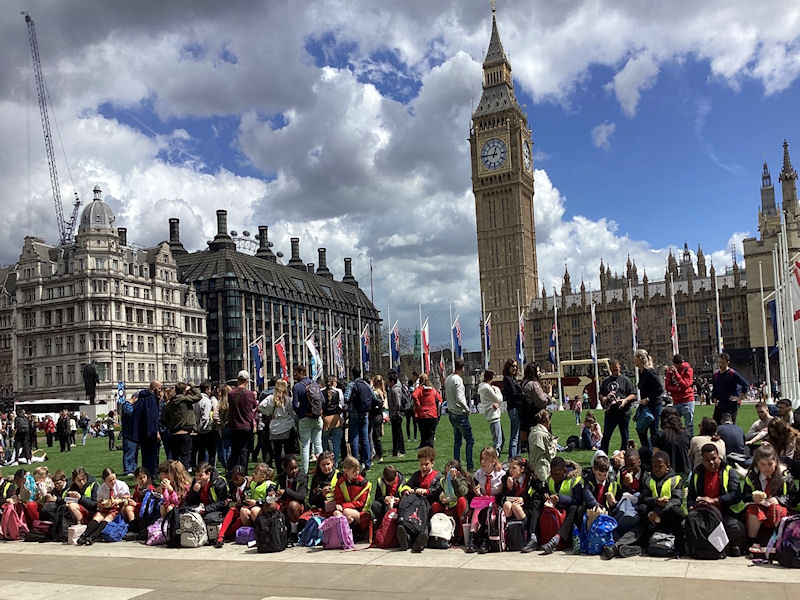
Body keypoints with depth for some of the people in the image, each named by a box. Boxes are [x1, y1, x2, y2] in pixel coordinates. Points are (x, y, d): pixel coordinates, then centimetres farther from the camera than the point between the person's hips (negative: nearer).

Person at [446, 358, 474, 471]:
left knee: (457, 441, 12)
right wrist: (467, 409, -11)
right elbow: (460, 398, -23)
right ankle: (469, 467, 0)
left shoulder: (448, 379, 9)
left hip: (452, 414, 8)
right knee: (470, 440, 0)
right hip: (460, 414, -8)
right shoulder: (458, 379, -17)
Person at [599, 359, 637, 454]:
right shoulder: (605, 381, 14)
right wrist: (604, 398, -2)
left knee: (624, 437, 6)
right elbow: (600, 395, 20)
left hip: (623, 413, -2)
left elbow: (633, 395, 1)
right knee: (606, 436, 0)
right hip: (610, 413, 3)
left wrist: (625, 400, -16)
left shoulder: (625, 380, 3)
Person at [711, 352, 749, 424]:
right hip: (719, 405, 6)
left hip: (732, 405, -5)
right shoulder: (716, 375, 10)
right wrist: (715, 401, 11)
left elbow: (746, 385, -10)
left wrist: (739, 398, -10)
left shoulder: (733, 374, -8)